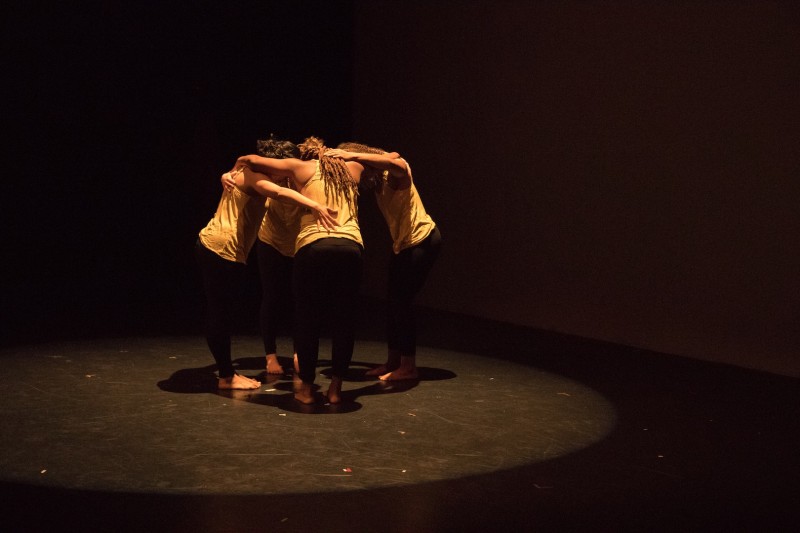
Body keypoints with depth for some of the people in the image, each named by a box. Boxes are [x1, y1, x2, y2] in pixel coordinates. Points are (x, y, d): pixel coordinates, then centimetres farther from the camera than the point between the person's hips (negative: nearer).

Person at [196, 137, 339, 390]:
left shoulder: (245, 173, 17)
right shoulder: (253, 175, -13)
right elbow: (279, 192, -31)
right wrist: (314, 205, -43)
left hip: (211, 246, 10)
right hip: (222, 249, -10)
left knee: (220, 313, 13)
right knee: (221, 314, -3)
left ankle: (226, 373, 19)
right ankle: (227, 377, 4)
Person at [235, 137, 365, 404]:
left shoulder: (301, 168, 18)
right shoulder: (350, 169, 27)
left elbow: (253, 160, 20)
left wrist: (239, 164, 39)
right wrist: (337, 154, 52)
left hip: (314, 246, -2)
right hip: (351, 246, 2)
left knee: (308, 319, 10)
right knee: (343, 319, 12)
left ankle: (306, 386, 18)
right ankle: (336, 387, 16)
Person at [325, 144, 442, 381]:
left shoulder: (394, 174, -20)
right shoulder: (376, 182, 4)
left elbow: (394, 162, -43)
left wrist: (351, 155, -44)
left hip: (423, 239, -9)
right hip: (404, 243, 9)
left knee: (402, 300, -8)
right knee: (393, 301, 9)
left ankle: (409, 366, -1)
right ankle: (393, 362, 18)